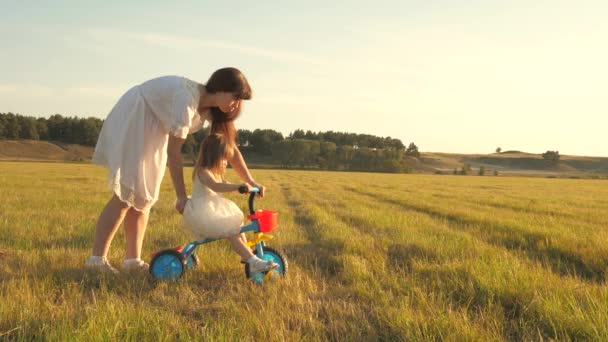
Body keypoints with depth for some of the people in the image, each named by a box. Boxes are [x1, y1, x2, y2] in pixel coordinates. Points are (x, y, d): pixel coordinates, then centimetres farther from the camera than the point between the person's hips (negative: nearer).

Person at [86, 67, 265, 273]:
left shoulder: (211, 108, -6)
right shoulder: (187, 100, -32)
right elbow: (173, 151, -31)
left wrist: (251, 182, -2)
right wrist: (182, 197, -29)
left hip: (152, 130, 9)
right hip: (132, 120, -9)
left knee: (143, 196, 3)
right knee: (126, 194, -15)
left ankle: (133, 260, 5)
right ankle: (97, 259, -13)